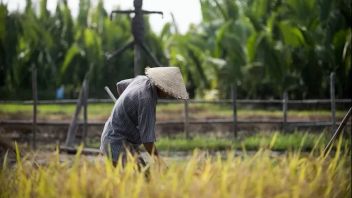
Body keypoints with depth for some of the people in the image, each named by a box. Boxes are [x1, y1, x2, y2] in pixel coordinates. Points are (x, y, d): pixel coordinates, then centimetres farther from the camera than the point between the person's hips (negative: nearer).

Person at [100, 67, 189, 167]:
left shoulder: (142, 79, 2)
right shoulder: (146, 99, -26)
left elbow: (120, 85, 25)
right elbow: (147, 138, -25)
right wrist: (158, 160, -18)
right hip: (118, 144, -10)